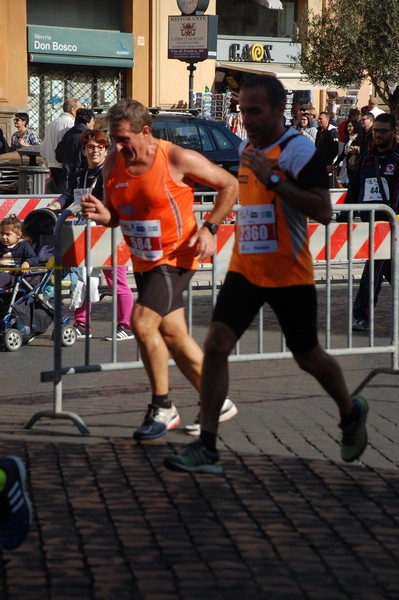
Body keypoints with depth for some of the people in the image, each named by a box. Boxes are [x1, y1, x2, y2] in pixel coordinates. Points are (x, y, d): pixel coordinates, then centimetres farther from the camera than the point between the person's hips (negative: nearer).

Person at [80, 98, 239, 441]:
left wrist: (209, 228, -14)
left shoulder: (177, 159, -16)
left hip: (176, 257, -7)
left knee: (142, 322, -20)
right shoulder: (114, 163, 0)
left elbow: (230, 185, -6)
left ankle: (163, 409, -6)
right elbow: (116, 215, 11)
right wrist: (103, 215, -13)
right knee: (173, 335, 10)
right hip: (144, 261, 7)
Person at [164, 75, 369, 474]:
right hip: (245, 270, 6)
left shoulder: (298, 150, -14)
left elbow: (323, 212, -25)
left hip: (289, 275, -6)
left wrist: (272, 178, -29)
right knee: (216, 344, -11)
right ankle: (206, 449, -11)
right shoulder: (249, 149, 10)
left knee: (308, 357, 10)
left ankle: (351, 414, 40)